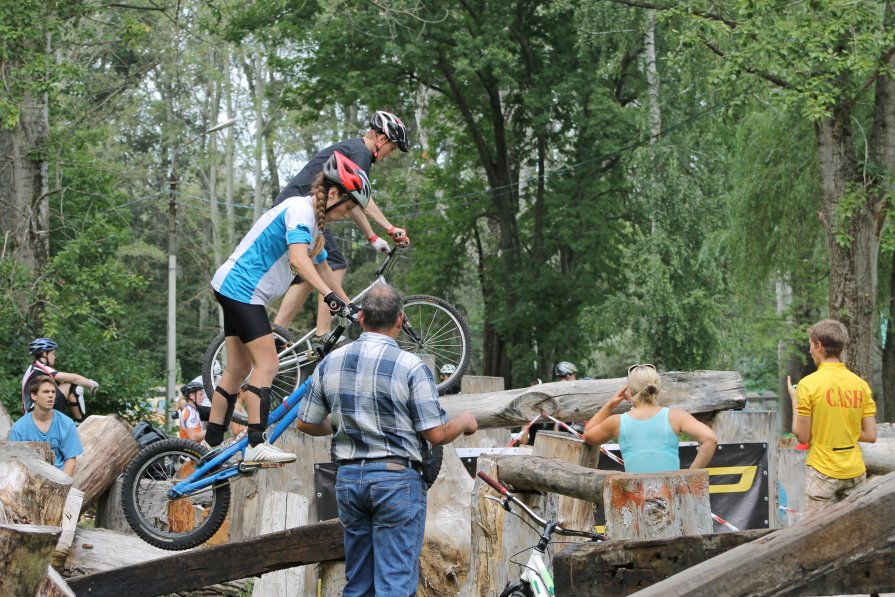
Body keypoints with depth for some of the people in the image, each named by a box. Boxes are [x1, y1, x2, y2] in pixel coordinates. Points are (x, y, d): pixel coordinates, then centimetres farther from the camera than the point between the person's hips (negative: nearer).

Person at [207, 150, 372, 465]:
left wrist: (348, 305, 29)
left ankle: (211, 444, 15)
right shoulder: (300, 210, -16)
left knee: (238, 368, 11)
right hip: (242, 288, -10)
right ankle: (256, 445, -18)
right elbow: (298, 258, -31)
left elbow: (322, 268, 27)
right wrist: (330, 295, -40)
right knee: (267, 364, -14)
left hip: (235, 289, 10)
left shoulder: (314, 221, 15)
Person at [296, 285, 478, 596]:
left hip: (348, 477, 5)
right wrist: (464, 422, 11)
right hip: (396, 477, -5)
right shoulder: (410, 366, -11)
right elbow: (436, 434, -10)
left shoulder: (330, 363, 4)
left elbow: (306, 423, 11)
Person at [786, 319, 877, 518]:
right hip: (855, 470, 4)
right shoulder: (861, 384, 3)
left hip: (823, 470, -4)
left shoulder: (809, 384, -9)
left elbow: (802, 436, -6)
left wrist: (794, 401, 7)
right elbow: (871, 435, 3)